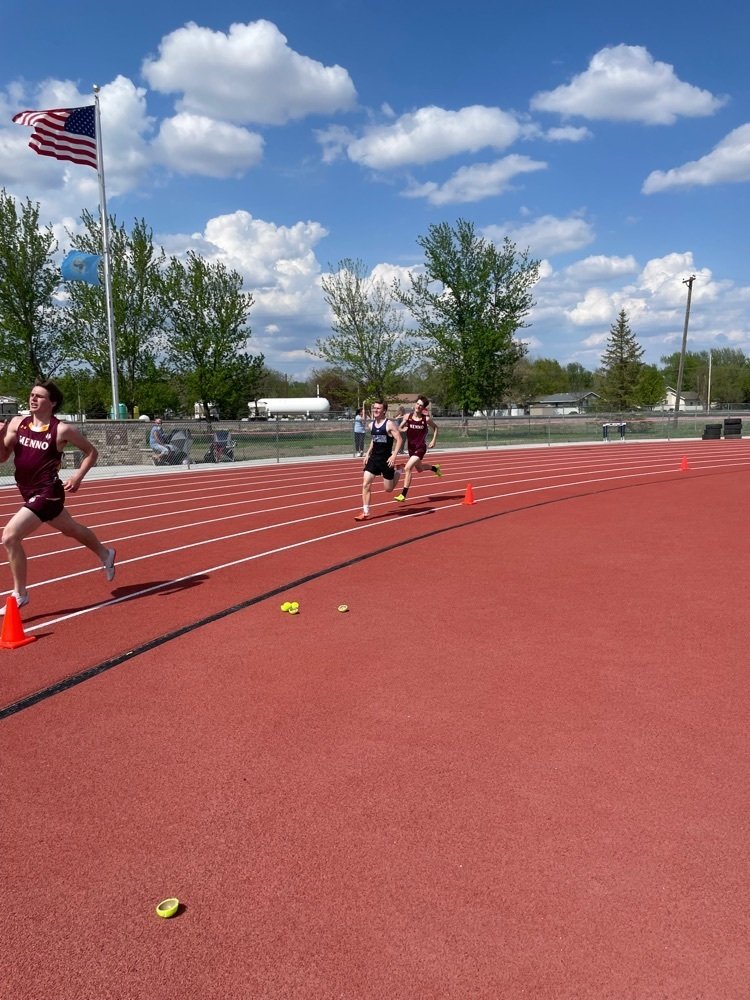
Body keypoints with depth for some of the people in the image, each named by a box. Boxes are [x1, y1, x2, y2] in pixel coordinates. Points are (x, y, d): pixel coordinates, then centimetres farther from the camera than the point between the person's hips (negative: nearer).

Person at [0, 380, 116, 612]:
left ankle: (19, 595, -1)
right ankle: (105, 554, 53)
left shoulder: (61, 430, -12)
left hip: (47, 494, -7)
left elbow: (91, 452, 0)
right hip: (31, 493, 7)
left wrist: (78, 477, -11)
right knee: (72, 529, 26)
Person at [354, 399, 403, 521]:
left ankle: (397, 472, 39)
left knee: (388, 489, 7)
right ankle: (365, 512, -3)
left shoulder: (389, 424, -13)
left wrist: (394, 456, -25)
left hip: (386, 460, -5)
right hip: (373, 458, 5)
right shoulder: (371, 424, 7)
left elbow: (399, 440, -16)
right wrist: (368, 454, 14)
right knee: (365, 484, -9)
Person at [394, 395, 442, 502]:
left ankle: (403, 495, -13)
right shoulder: (408, 417, -6)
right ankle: (435, 468, 57)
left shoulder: (426, 419, -11)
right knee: (420, 469, 24)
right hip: (411, 448, 5)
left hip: (420, 448, -5)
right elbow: (400, 428, 5)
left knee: (408, 468, -19)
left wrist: (433, 440, 0)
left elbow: (435, 427, 8)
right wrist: (405, 429, -17)